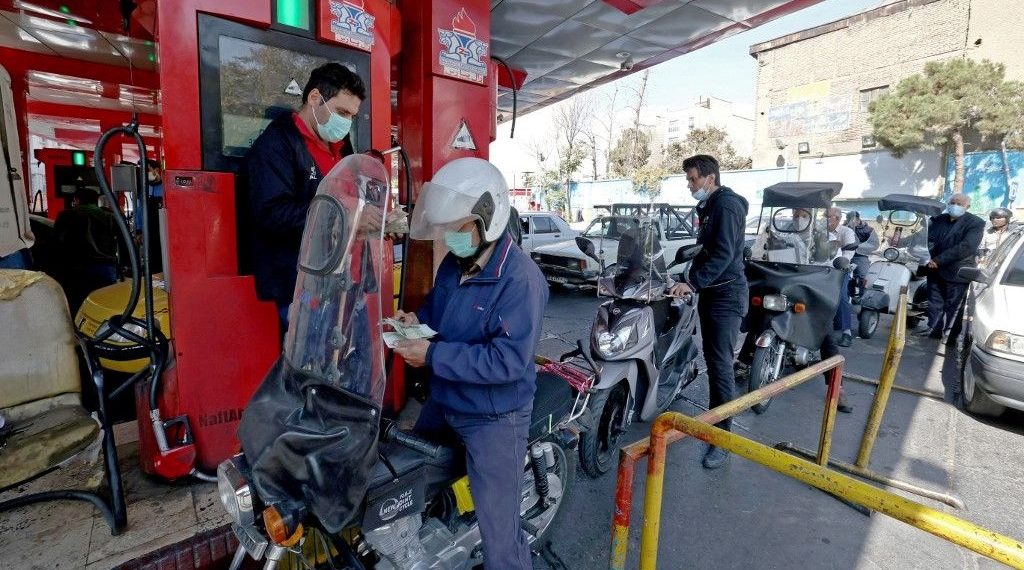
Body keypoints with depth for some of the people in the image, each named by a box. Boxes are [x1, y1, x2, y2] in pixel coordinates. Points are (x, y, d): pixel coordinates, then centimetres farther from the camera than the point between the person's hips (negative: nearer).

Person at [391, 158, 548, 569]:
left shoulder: (520, 279, -26)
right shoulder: (454, 263, 1)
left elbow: (508, 360, -31)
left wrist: (433, 356, -29)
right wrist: (417, 320, -6)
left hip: (494, 419, -9)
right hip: (442, 403, 9)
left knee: (498, 533, 3)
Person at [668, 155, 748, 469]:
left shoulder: (727, 205, -13)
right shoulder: (708, 207, 18)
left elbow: (723, 253, -23)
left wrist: (693, 282, -27)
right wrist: (691, 280, 20)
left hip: (726, 295, -10)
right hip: (710, 291, 10)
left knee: (720, 365, -10)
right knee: (711, 360, 16)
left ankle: (723, 435, -2)